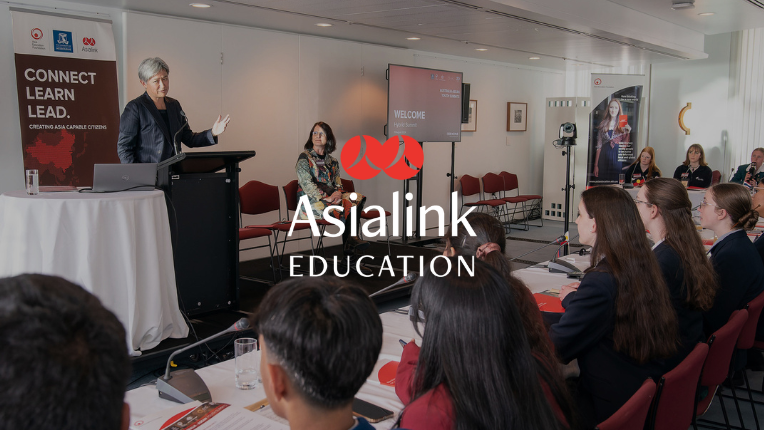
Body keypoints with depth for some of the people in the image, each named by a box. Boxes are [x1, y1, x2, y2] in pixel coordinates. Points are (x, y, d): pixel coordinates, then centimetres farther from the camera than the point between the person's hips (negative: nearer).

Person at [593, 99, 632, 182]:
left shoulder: (623, 125, 5)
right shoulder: (603, 124, 8)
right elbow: (599, 146, 7)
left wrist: (627, 133, -11)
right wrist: (596, 165, 4)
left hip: (617, 158, -1)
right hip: (604, 157, 1)